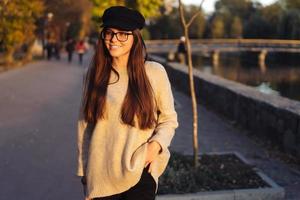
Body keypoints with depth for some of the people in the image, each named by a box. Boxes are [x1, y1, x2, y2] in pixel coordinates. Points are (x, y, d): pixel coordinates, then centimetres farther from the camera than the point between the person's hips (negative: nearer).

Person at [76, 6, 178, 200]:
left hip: (139, 171, -2)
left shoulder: (154, 72, -6)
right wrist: (83, 169, 8)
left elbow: (169, 119, 2)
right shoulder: (95, 73, 0)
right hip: (101, 173, 2)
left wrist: (156, 143, -16)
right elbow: (84, 122, 6)